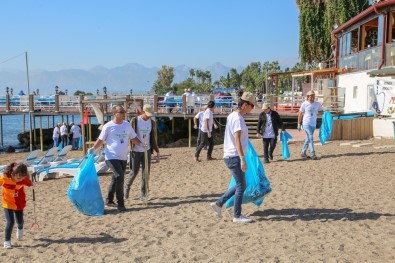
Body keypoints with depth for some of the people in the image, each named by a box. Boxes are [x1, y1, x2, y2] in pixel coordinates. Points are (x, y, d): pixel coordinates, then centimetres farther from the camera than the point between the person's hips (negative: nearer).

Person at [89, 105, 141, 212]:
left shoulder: (127, 125, 6)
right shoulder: (108, 126, -8)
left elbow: (133, 138, 12)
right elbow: (100, 140, 0)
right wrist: (93, 149, -13)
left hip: (123, 158, 6)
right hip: (112, 157, -6)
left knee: (116, 179, 16)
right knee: (120, 177, -17)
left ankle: (109, 201, 31)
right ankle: (120, 204, -10)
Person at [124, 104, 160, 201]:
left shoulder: (152, 122, 5)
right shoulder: (135, 120, -6)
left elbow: (153, 138, 11)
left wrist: (157, 152, 8)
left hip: (147, 151, 3)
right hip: (135, 151, -3)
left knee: (146, 173, 2)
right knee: (134, 172, 0)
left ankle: (143, 193, 13)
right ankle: (127, 187, 26)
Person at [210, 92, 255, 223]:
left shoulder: (232, 116, 14)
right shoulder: (238, 118, -15)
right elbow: (237, 140, -22)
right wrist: (242, 159, -26)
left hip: (230, 156, 10)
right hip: (234, 156, -10)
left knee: (240, 185, 16)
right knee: (241, 186, -1)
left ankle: (219, 203, 18)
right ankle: (237, 216, 7)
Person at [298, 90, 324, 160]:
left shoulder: (317, 104, 3)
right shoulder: (304, 104, -7)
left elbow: (322, 111, 15)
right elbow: (300, 114, -1)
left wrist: (317, 113, -9)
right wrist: (299, 124, -1)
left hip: (313, 124, 5)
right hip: (306, 124, -5)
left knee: (308, 138, 12)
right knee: (311, 138, -13)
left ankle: (303, 153, 23)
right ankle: (312, 154, -11)